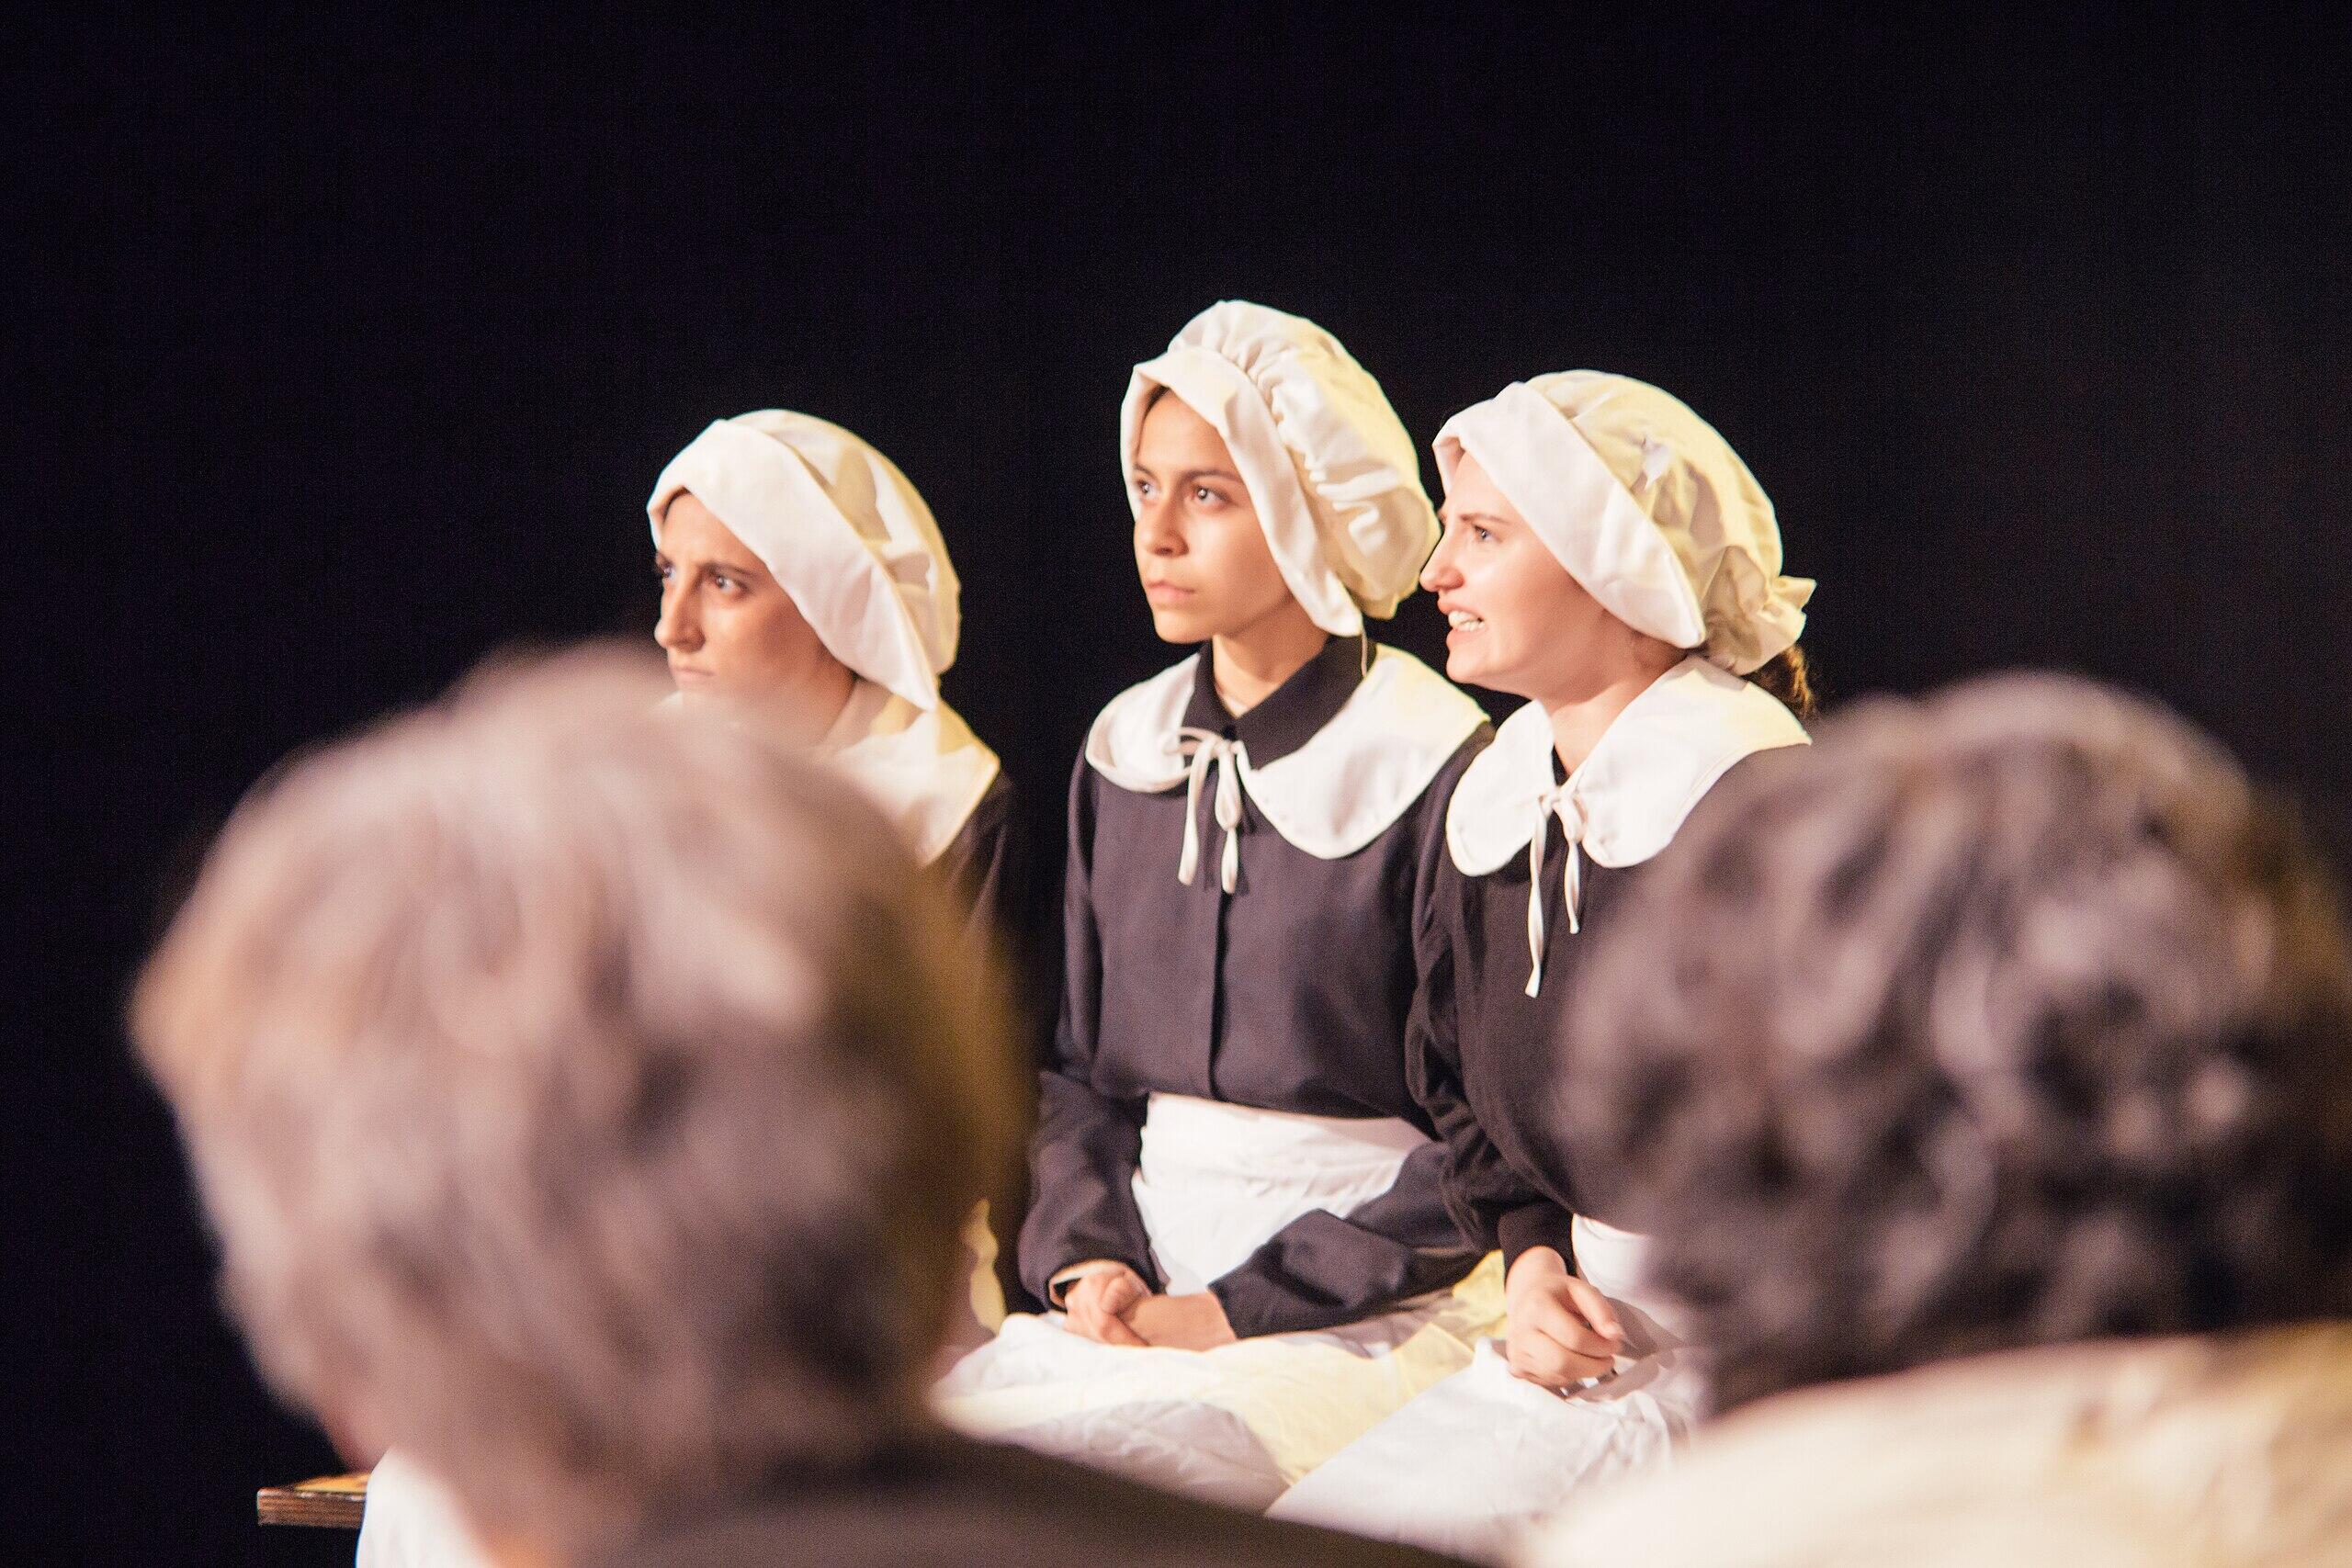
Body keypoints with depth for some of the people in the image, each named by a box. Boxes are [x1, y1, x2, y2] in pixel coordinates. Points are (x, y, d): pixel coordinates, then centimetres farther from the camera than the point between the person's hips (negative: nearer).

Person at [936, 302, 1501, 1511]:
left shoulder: (1432, 766, -8)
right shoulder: (1127, 752, 12)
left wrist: (1246, 1306, -13)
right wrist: (1088, 1256, -3)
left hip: (1365, 1308, -6)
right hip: (1148, 1283, 6)